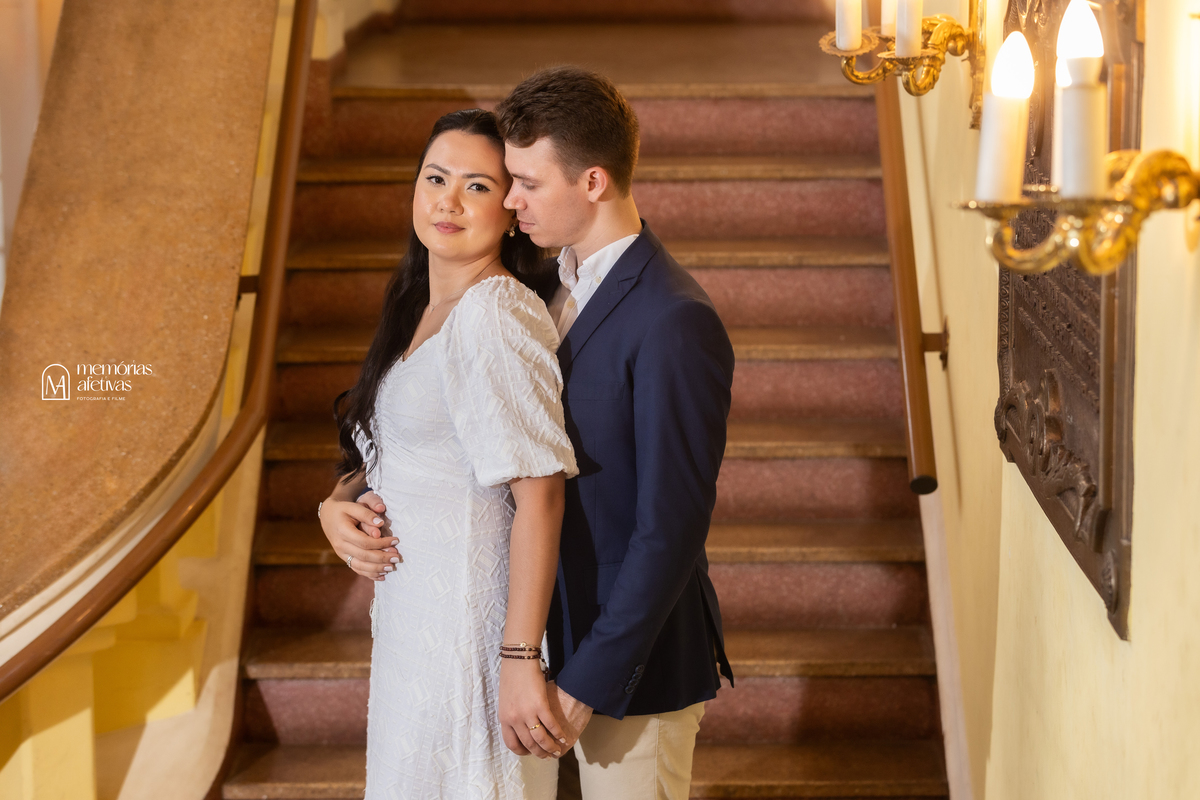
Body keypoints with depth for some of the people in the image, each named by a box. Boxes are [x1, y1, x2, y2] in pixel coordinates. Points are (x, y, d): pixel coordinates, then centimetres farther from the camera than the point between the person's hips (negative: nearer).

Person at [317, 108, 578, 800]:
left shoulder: (495, 316, -22)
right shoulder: (420, 308, 7)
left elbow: (539, 494, -26)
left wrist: (520, 660, -27)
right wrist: (337, 504, -4)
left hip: (471, 625, -9)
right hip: (408, 608, 9)